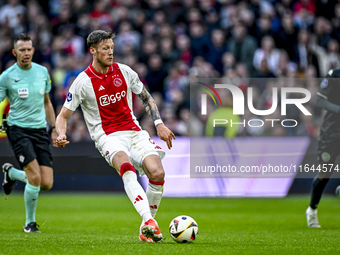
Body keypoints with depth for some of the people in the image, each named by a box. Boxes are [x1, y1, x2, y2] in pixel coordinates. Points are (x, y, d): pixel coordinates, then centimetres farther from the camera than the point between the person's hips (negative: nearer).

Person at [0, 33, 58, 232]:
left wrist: (54, 128, 17)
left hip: (40, 130, 4)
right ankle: (30, 222, 1)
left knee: (46, 184, -4)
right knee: (35, 178, -19)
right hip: (18, 130, -4)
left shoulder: (43, 72, 8)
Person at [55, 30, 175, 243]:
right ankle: (148, 221, -51)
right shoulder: (83, 82, -3)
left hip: (134, 132, 4)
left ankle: (146, 230, -2)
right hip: (108, 136, -4)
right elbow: (64, 115, 2)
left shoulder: (124, 72, 8)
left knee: (157, 173, -20)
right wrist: (61, 134, -19)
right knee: (127, 168, -37)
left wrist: (159, 124, 10)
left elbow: (146, 97, 21)